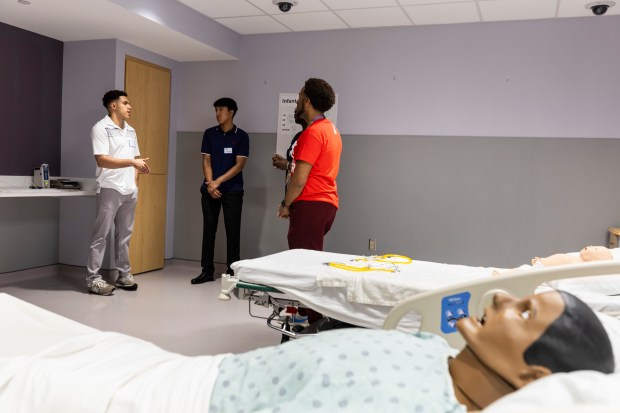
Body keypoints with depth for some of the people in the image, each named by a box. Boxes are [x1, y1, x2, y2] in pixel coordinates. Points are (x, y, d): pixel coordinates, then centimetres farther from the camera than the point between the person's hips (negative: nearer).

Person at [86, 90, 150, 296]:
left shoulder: (131, 131, 16)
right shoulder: (101, 128, -6)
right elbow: (102, 160, -16)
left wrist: (135, 183, 7)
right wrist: (132, 162, -20)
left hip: (130, 190, 7)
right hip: (110, 189, -7)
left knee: (124, 234, 10)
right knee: (101, 234, -3)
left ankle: (124, 274, 18)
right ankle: (93, 278, 2)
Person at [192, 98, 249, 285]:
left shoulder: (241, 136, 0)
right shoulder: (209, 134, 8)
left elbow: (239, 164, -6)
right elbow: (206, 161, 5)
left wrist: (219, 181, -13)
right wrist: (210, 184, -9)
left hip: (232, 190, -2)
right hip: (210, 190, 3)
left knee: (232, 230, 0)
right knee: (208, 229, 4)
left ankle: (232, 271, 9)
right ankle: (207, 270, 12)